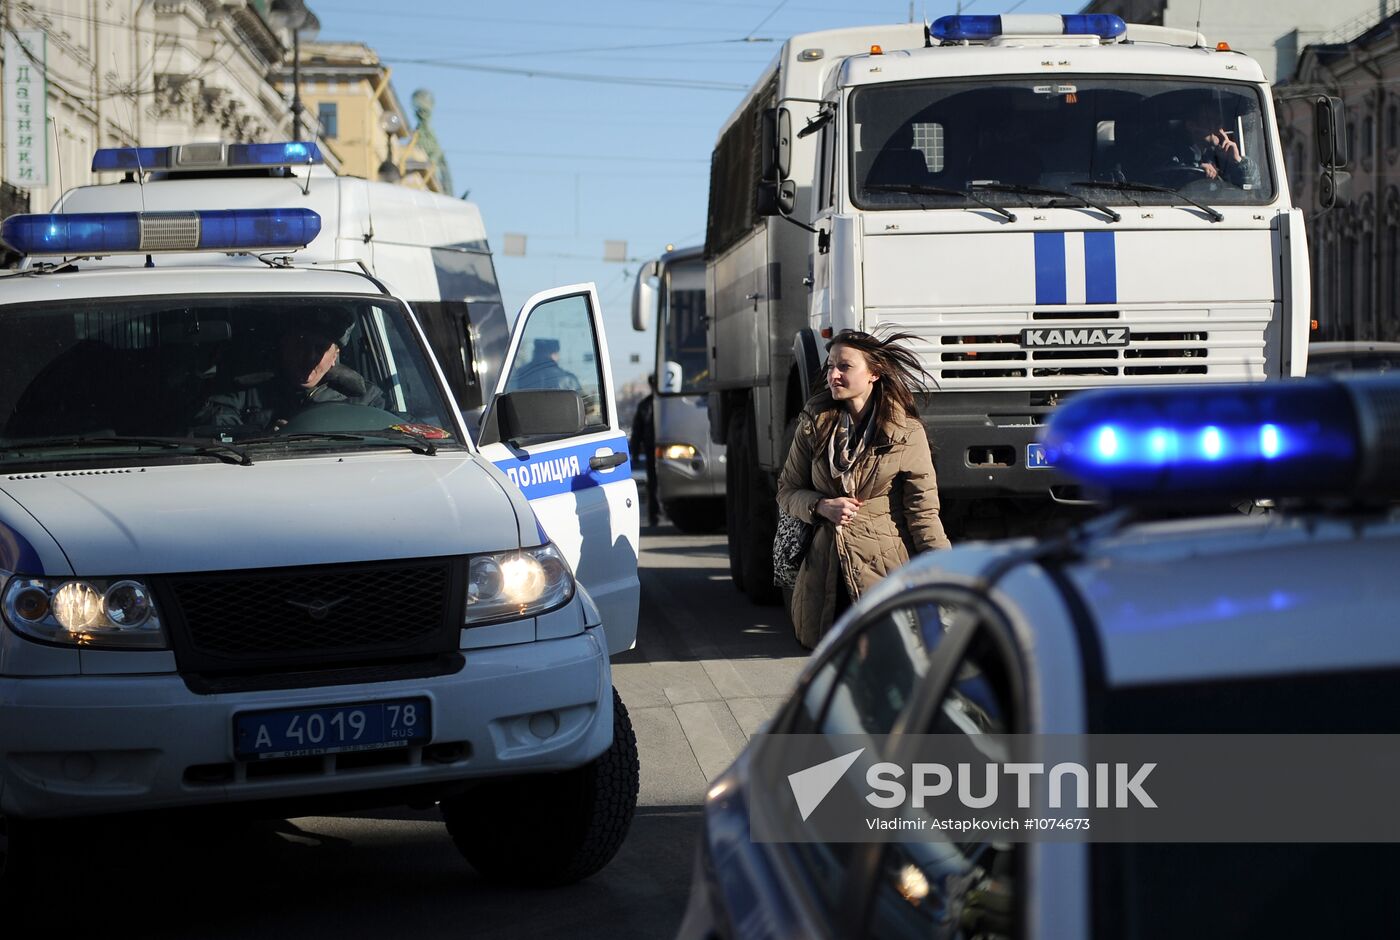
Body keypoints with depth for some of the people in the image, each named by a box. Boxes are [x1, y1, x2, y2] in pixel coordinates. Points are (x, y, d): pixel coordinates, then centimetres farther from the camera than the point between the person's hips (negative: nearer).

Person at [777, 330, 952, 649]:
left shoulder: (907, 432, -6)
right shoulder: (814, 424, 4)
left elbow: (923, 510, -7)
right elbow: (788, 491, 12)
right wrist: (821, 506, -11)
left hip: (885, 564, -3)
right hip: (827, 561, 3)